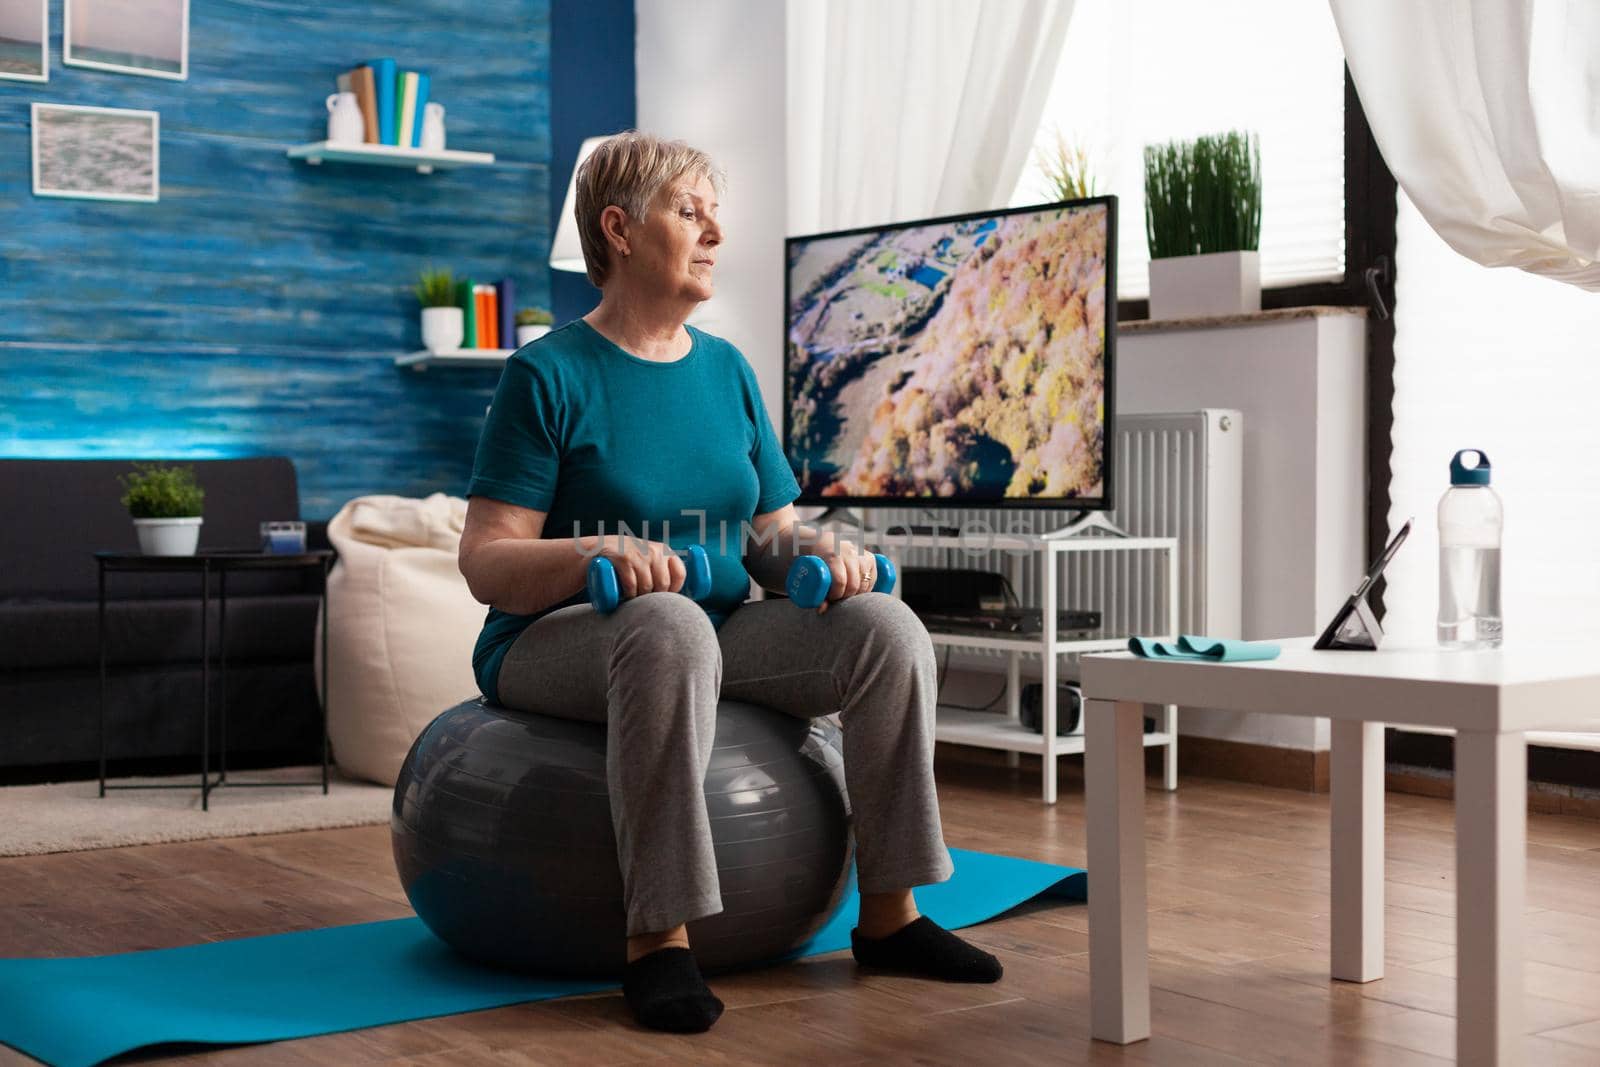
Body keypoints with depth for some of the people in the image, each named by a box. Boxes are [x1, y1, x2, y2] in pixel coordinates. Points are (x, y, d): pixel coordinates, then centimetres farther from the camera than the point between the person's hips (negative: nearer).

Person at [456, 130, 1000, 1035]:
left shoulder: (728, 371, 12)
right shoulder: (551, 375, -6)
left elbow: (771, 535, 14)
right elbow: (487, 562, -12)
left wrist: (818, 549, -9)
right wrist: (598, 554, -30)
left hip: (720, 635, 6)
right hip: (558, 644, -6)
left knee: (886, 625, -18)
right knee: (670, 624, -40)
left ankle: (890, 913, -10)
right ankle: (659, 941, -34)